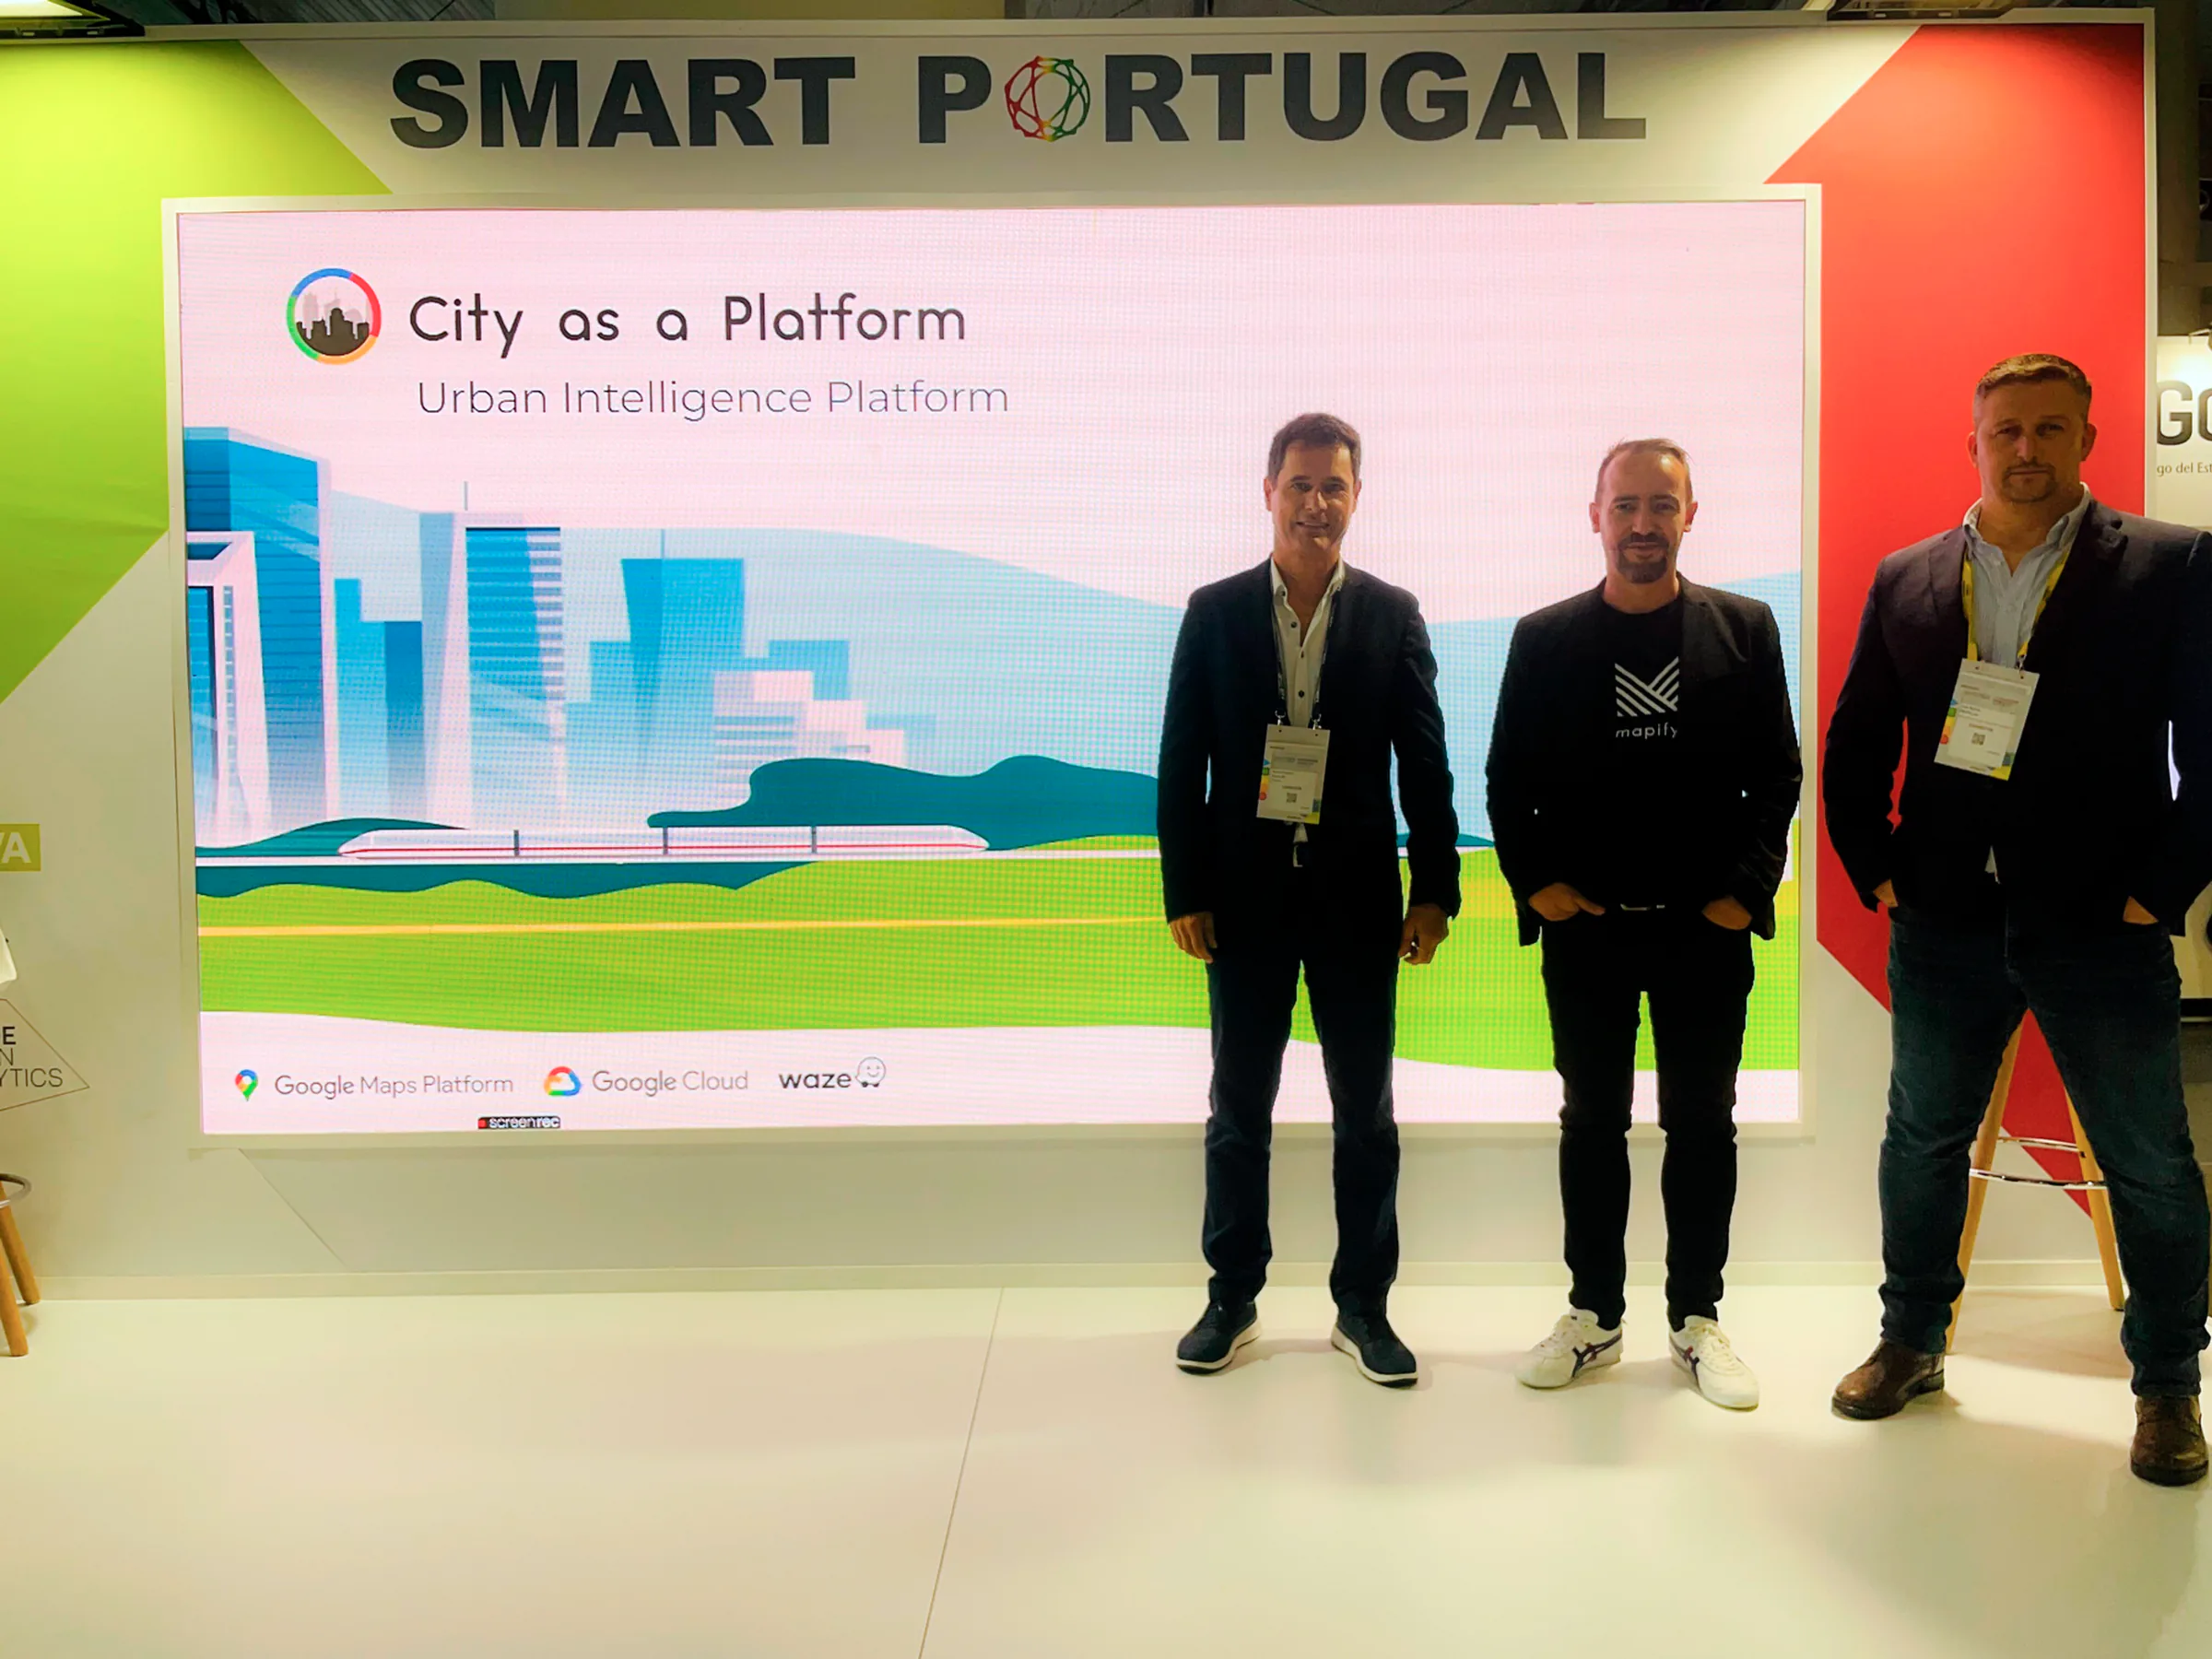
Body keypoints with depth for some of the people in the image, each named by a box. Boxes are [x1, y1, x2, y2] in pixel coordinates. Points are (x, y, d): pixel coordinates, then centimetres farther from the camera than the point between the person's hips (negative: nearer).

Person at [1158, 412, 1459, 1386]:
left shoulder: (1392, 614, 3)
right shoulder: (1214, 612, 2)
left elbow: (1424, 762, 2)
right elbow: (1182, 763, 1)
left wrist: (1435, 891, -3)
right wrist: (1184, 893, -4)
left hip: (1357, 898, 0)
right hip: (1247, 896, 0)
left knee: (1365, 1111, 8)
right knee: (1238, 1108, 10)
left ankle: (1363, 1305, 22)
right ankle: (1232, 1299, 24)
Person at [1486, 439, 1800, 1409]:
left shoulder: (1745, 629, 2)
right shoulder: (1545, 639, 2)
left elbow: (1776, 774, 3)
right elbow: (1507, 779, 5)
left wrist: (1747, 889, -6)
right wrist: (1535, 882, -5)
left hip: (1707, 928, 0)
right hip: (1586, 927, 0)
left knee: (1702, 1124, 9)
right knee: (1592, 1122, 9)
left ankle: (1696, 1319, 22)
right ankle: (1594, 1315, 22)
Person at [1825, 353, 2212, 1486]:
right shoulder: (1905, 581, 7)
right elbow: (1854, 746, 10)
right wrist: (1877, 871, 3)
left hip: (2101, 928, -2)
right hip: (1947, 924, 3)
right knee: (1922, 1139, 13)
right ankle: (1911, 1342, 31)